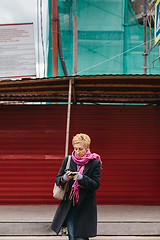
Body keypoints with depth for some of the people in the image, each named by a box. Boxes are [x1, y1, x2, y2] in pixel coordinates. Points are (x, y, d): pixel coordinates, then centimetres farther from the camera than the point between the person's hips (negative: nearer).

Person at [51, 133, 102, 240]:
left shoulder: (95, 163, -5)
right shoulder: (68, 160, 3)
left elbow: (96, 185, -8)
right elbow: (57, 180, 4)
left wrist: (81, 178, -24)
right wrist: (64, 178, -20)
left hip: (85, 206, -2)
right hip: (69, 204, 2)